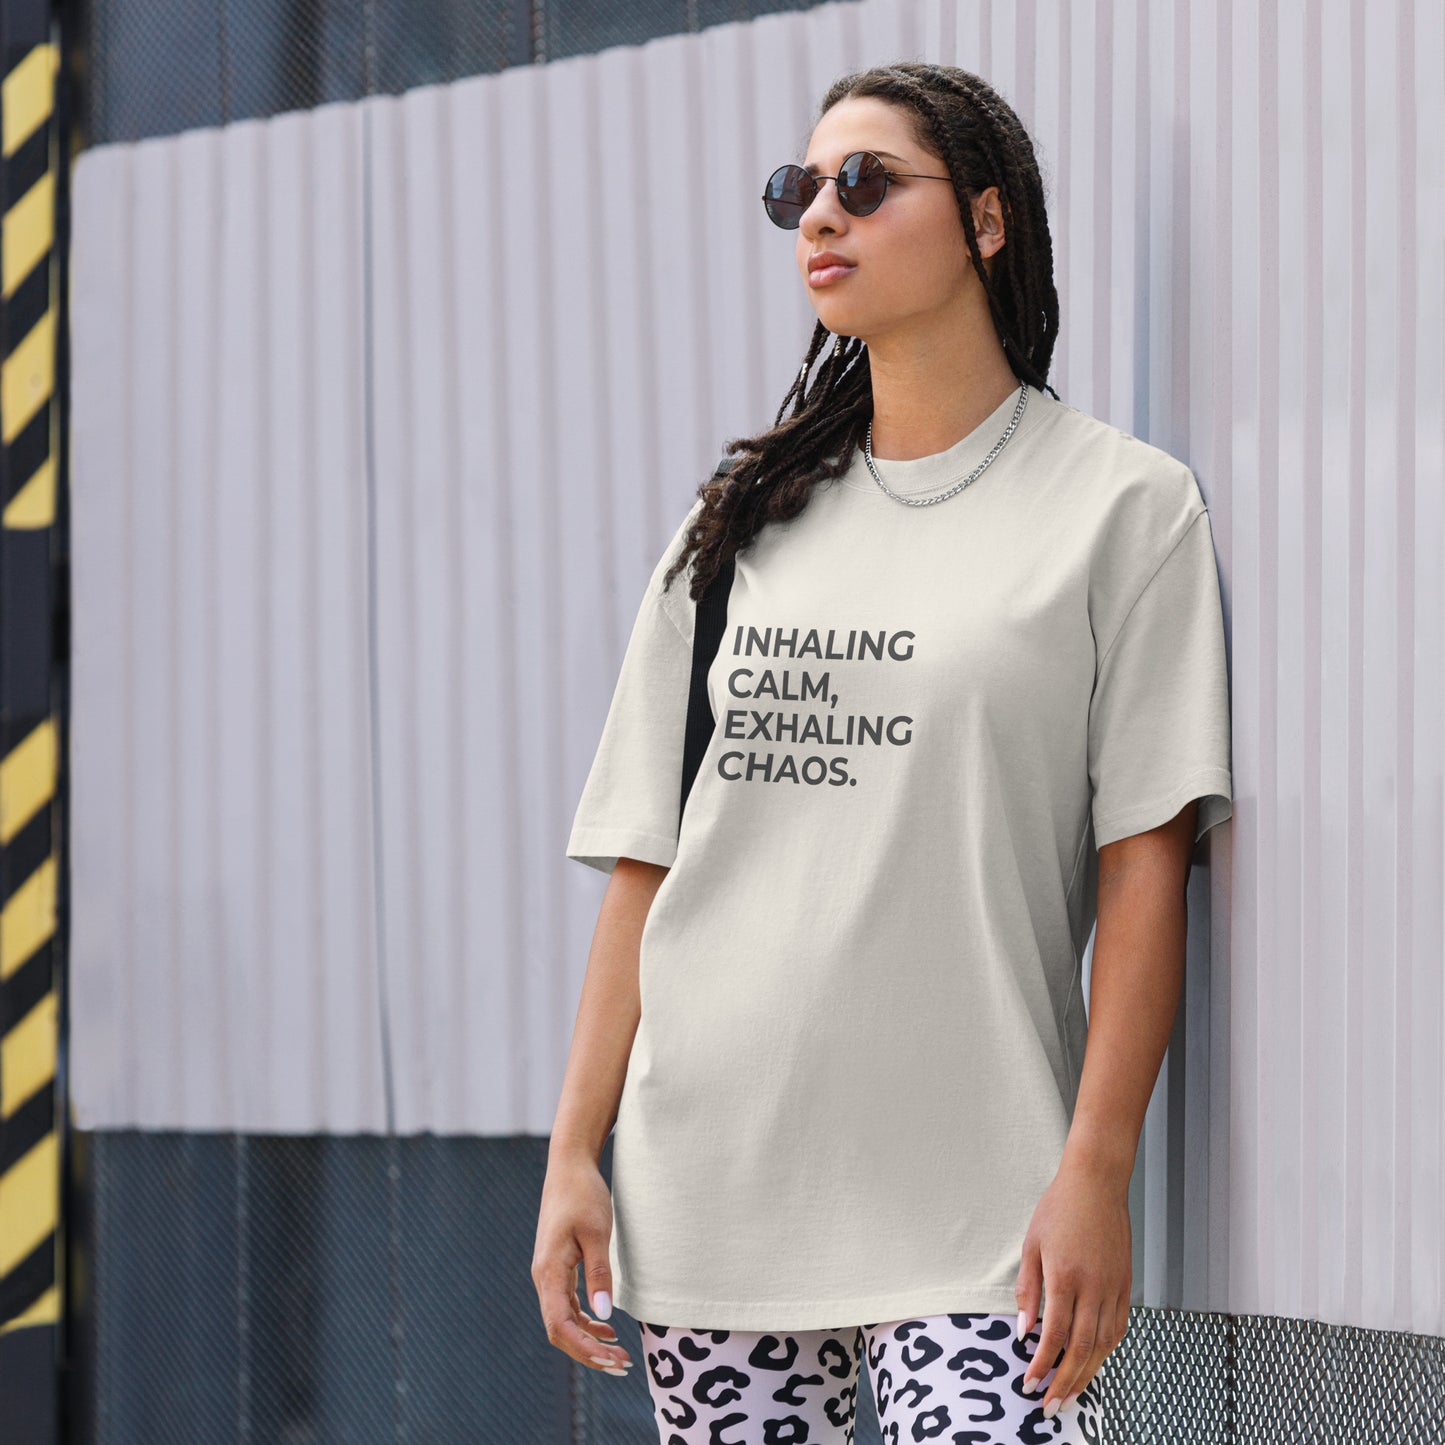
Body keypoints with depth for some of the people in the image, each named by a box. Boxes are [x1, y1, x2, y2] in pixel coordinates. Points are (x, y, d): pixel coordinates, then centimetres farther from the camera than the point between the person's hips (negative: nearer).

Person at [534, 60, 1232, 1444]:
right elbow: (644, 861, 12)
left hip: (966, 1209, -4)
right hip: (703, 1192, 4)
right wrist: (573, 1154, 5)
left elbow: (1144, 864, -4)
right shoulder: (739, 521, 14)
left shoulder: (1122, 503, 2)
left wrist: (1095, 1171, -12)